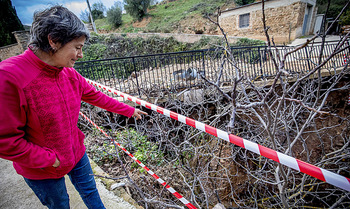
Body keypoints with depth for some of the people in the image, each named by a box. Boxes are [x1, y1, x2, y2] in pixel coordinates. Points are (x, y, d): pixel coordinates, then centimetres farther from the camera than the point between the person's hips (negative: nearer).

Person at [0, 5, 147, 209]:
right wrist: (50, 160, -18)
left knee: (90, 192, 24)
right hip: (42, 170, -5)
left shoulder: (69, 74, -8)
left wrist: (129, 110, 7)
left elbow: (97, 97, 3)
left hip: (76, 153, 5)